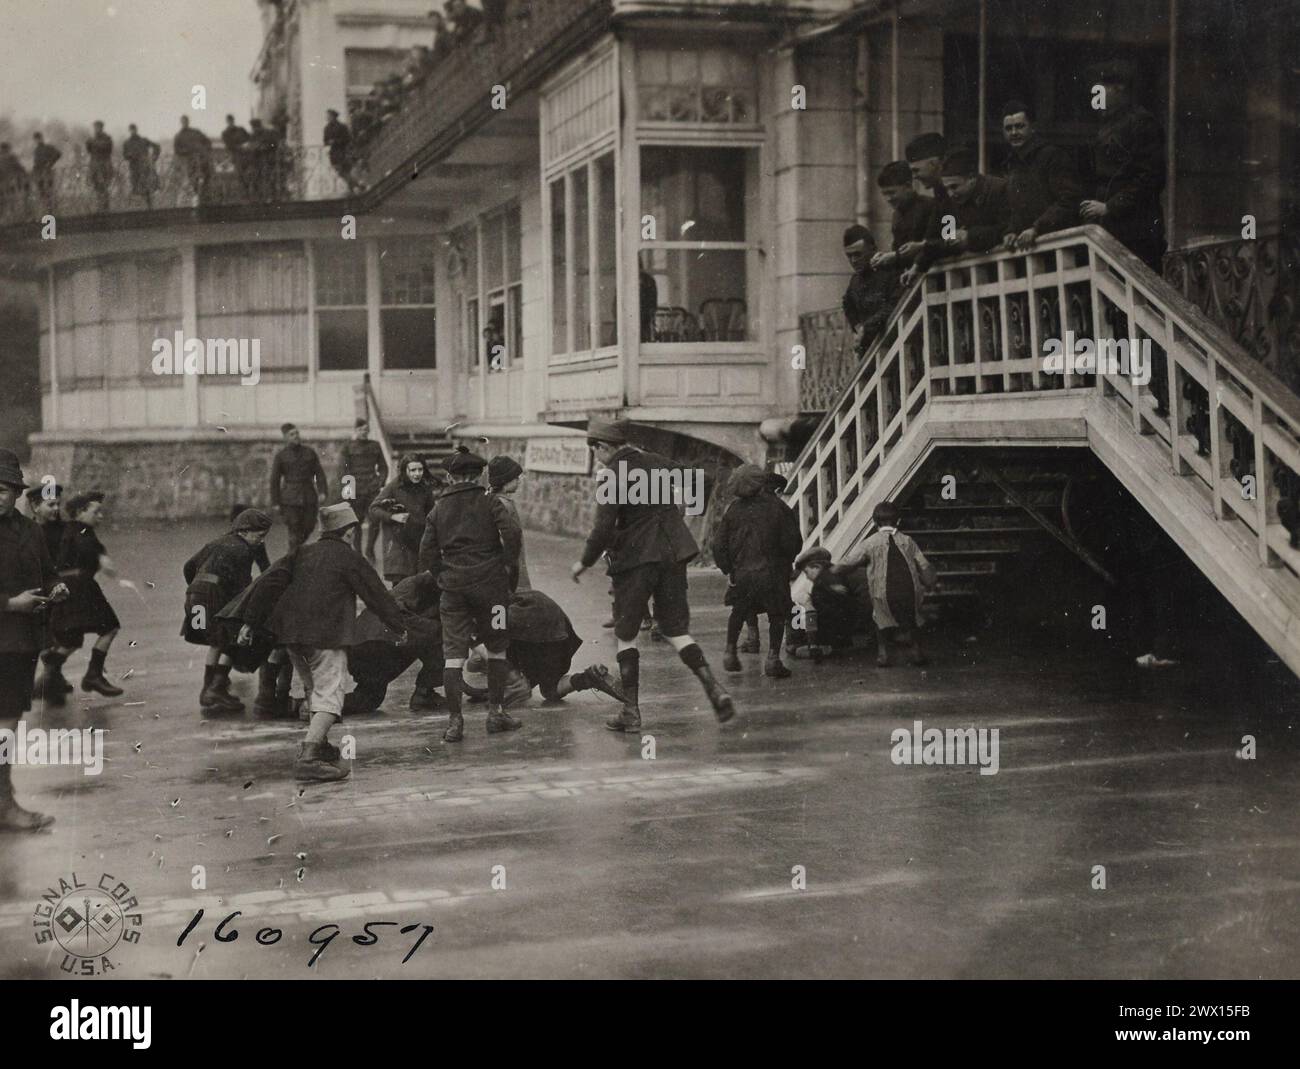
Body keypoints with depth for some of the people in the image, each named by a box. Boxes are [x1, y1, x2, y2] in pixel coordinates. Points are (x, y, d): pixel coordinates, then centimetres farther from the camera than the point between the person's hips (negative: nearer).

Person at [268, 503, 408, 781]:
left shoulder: (303, 554, 18)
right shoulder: (349, 558, -1)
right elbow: (376, 594, 4)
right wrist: (401, 625, 14)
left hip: (291, 633, 7)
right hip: (326, 635, -7)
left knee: (313, 690, 23)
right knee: (329, 695, -11)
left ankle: (317, 746, 31)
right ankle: (308, 759, -26)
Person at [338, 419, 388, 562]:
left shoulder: (375, 446, 13)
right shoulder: (347, 447, 3)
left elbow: (383, 467, 20)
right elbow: (342, 470, -1)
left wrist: (381, 482, 4)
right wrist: (344, 490, -9)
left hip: (372, 490, 2)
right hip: (355, 491, -2)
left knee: (375, 520, -5)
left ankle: (370, 550, 15)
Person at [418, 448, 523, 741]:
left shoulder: (438, 508, 11)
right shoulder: (489, 502, 1)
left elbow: (427, 552, 8)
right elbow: (512, 533, -13)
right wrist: (510, 566, 0)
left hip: (452, 585, 2)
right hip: (489, 582, -2)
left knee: (453, 652, 2)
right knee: (496, 648, 13)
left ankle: (455, 720, -3)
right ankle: (495, 712, 14)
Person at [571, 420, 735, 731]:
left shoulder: (615, 476, -13)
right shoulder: (657, 463, 7)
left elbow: (603, 529, -16)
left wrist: (584, 562, -2)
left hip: (635, 559, -6)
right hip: (672, 553, 6)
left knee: (626, 636, 8)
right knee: (677, 631, 11)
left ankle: (631, 712, 8)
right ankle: (715, 691, -8)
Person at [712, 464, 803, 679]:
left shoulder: (734, 509, 0)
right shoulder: (777, 507, -8)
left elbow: (719, 544, 2)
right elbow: (793, 541, -7)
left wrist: (727, 569, 10)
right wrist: (786, 562, 10)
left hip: (742, 572, 3)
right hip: (771, 571, -3)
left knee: (738, 612, 23)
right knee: (777, 615, 9)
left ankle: (730, 651, 21)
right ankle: (773, 657, -3)